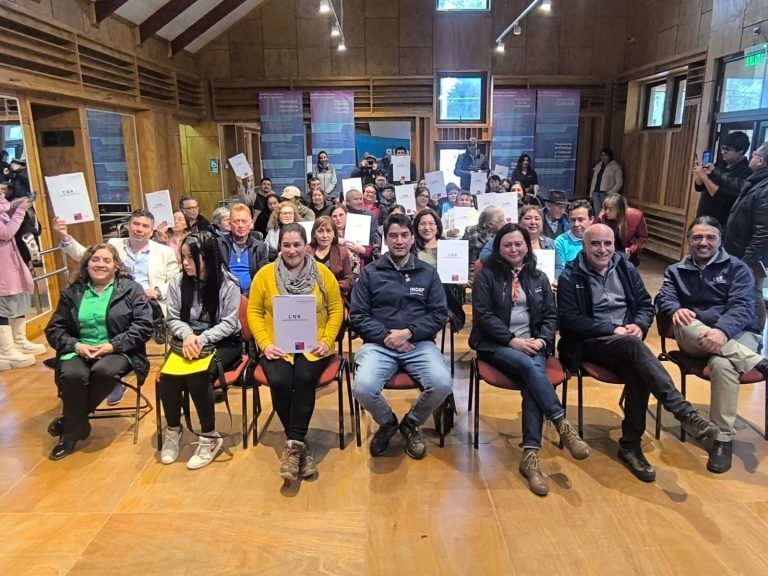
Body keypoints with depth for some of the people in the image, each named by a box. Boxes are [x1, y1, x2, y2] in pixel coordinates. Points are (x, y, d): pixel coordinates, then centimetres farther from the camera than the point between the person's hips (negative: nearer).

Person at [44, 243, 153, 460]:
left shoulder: (131, 289, 3)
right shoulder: (72, 293, 12)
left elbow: (144, 326, -6)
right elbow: (54, 329, 9)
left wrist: (113, 345, -17)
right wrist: (76, 345, -12)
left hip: (118, 351, -2)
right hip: (79, 350, 2)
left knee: (105, 371, -34)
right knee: (72, 375, -31)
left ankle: (70, 421, -9)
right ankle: (75, 427, -8)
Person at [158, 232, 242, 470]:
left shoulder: (228, 284, -9)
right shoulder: (178, 283, 3)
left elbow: (229, 323, -10)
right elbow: (173, 319, 6)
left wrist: (202, 339, -22)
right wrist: (188, 335, -15)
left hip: (222, 342, -4)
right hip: (187, 340, 4)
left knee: (197, 377, -31)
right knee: (167, 376, -24)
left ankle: (209, 437, -10)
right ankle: (173, 430, 5)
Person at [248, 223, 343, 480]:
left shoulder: (323, 273, 3)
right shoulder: (265, 274, 3)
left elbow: (336, 310, 6)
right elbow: (254, 312, 4)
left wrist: (327, 340, -7)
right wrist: (265, 343, -9)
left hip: (313, 347, 0)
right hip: (277, 347, 1)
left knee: (305, 379, -30)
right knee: (279, 382, -27)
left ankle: (293, 443, -14)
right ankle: (299, 442, -5)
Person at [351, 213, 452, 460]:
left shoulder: (428, 273, 11)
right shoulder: (370, 273, 8)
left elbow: (439, 314, 4)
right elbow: (357, 316, 3)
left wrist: (408, 332, -11)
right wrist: (386, 335, -12)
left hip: (419, 344, 1)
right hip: (379, 344, -1)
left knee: (442, 384, -27)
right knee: (363, 388, -29)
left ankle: (411, 424, 8)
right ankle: (387, 423, 9)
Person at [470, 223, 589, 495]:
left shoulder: (538, 277, 16)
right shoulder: (486, 276, 3)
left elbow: (551, 315, 12)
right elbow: (483, 315, -6)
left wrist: (542, 340, -8)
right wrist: (512, 340, -17)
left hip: (532, 344, 3)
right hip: (495, 344, -2)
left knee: (531, 381, -29)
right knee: (530, 366, -34)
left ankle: (530, 456, -30)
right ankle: (562, 425, -25)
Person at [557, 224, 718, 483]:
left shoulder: (626, 268, 11)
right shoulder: (570, 276, -3)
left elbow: (646, 304, 14)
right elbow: (570, 320, -10)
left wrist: (639, 325, -8)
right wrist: (612, 330, -16)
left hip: (626, 341, 4)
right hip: (589, 343, -4)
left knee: (638, 373, -29)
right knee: (632, 344, -34)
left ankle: (630, 445, -16)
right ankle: (685, 413, -35)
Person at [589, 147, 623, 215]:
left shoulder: (615, 167, -1)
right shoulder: (598, 165, 17)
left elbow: (619, 183, -6)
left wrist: (610, 193, -14)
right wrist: (591, 193, 14)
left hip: (606, 194, -6)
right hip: (596, 193, 6)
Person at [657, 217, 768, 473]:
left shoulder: (737, 268, 7)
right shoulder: (676, 271, 17)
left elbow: (742, 307, -9)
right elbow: (664, 298, 0)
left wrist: (723, 330, -30)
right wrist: (676, 309, -26)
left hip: (736, 335, -2)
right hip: (695, 338, 2)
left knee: (722, 364, -36)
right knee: (684, 325, -33)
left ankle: (723, 440, -24)